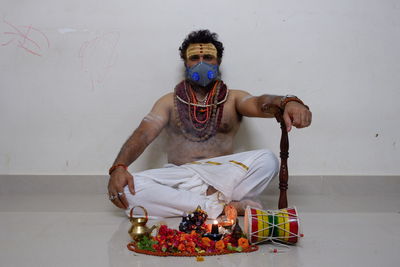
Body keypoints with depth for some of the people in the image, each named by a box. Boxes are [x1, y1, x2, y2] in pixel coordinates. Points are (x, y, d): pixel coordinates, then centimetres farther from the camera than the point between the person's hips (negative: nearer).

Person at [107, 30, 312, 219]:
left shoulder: (233, 99, 10)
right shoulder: (169, 102, 11)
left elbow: (259, 103, -12)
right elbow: (143, 134, -2)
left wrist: (288, 102, -37)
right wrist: (118, 167, -22)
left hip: (222, 175, -1)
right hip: (178, 175, 2)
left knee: (267, 160, -27)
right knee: (125, 188, -29)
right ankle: (219, 207, -29)